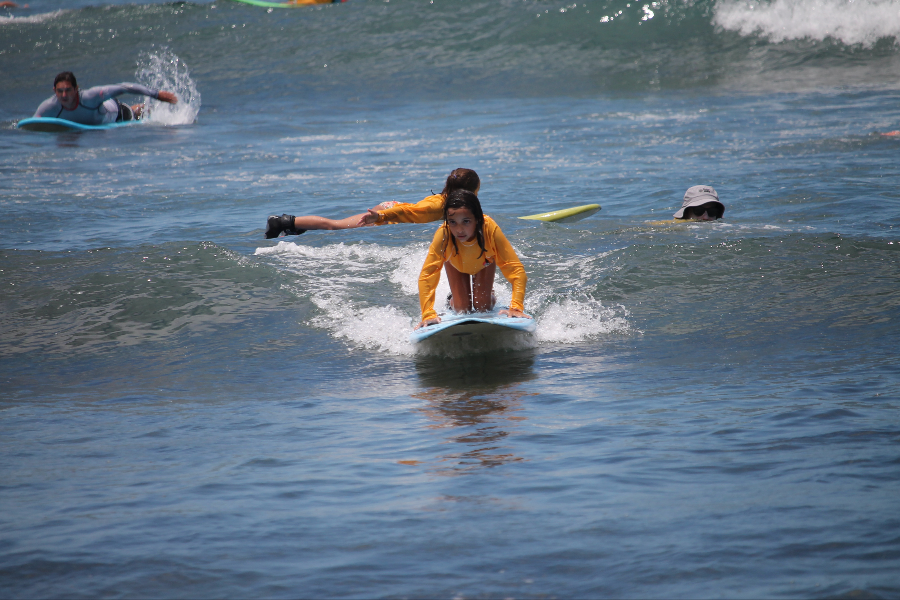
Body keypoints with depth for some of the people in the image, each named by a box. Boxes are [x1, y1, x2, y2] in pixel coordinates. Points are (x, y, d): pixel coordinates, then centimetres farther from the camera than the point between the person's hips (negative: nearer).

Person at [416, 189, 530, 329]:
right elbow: (426, 276, -42)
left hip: (484, 262, 0)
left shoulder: (490, 230, -46)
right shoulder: (443, 235, -44)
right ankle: (453, 299, 31)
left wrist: (516, 308, -55)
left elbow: (516, 270, -44)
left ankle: (490, 296, 31)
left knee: (483, 307, -4)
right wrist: (428, 314, -53)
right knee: (462, 309, -4)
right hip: (456, 264, 0)